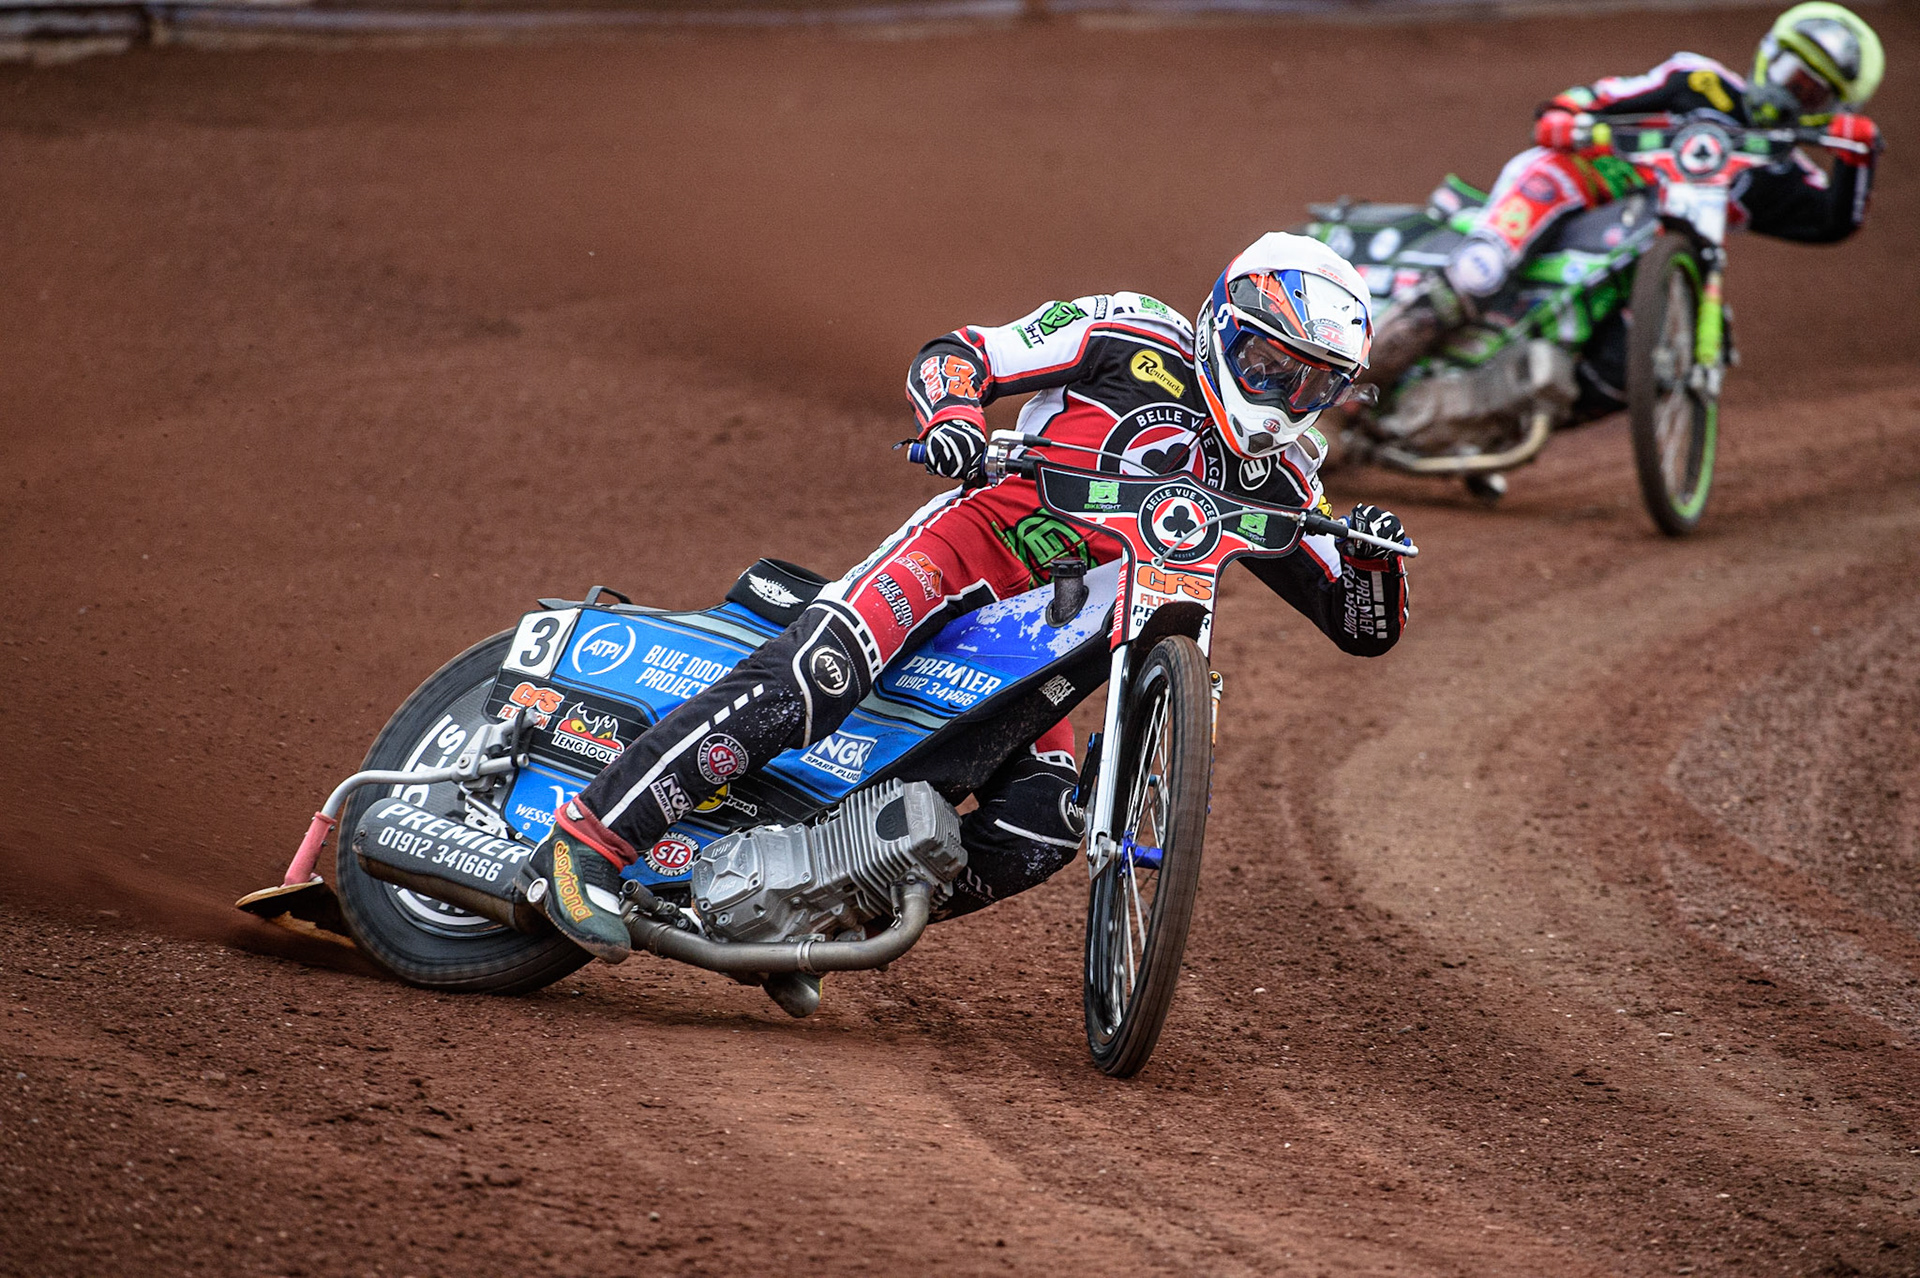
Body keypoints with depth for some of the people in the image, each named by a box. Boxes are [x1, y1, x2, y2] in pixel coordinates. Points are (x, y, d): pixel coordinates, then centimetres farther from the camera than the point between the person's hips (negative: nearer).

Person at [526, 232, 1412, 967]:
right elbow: (954, 354, -1)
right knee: (805, 681, -31)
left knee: (1040, 834, -18)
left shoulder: (1271, 484, 13)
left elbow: (1361, 628, 11)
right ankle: (590, 840, -30)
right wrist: (952, 412, -24)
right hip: (966, 544, -6)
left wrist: (1373, 559, -12)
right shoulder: (1134, 339, 0)